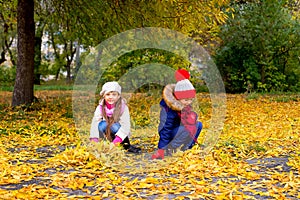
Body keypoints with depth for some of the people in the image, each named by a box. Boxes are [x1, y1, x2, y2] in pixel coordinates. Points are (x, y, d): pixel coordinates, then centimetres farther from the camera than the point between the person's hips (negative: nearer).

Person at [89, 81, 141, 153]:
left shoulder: (123, 107, -18)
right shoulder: (100, 108, -12)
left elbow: (125, 125, -26)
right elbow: (95, 123, -20)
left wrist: (117, 140, -38)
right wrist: (94, 139, -34)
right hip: (106, 134, 1)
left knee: (114, 126, -32)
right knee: (102, 124, -27)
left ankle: (127, 146, -17)